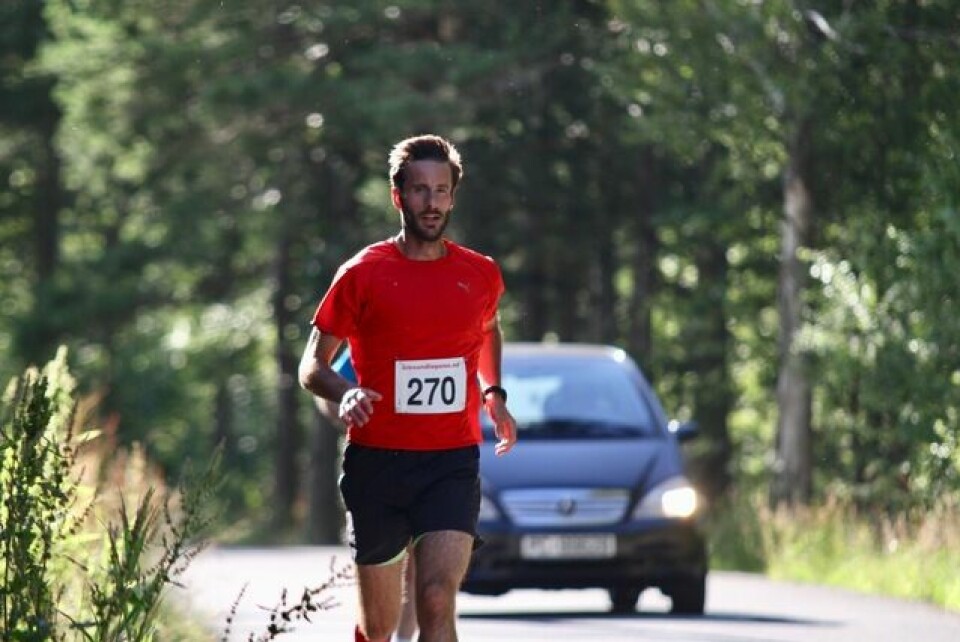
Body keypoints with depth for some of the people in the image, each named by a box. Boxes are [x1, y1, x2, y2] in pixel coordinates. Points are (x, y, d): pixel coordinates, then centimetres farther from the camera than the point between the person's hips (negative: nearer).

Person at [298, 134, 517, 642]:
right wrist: (343, 392, -20)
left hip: (453, 465, 1)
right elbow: (311, 366, 1)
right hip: (376, 462, -1)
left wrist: (493, 393, 19)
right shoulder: (362, 274, -1)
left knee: (438, 601, -20)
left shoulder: (481, 275, 8)